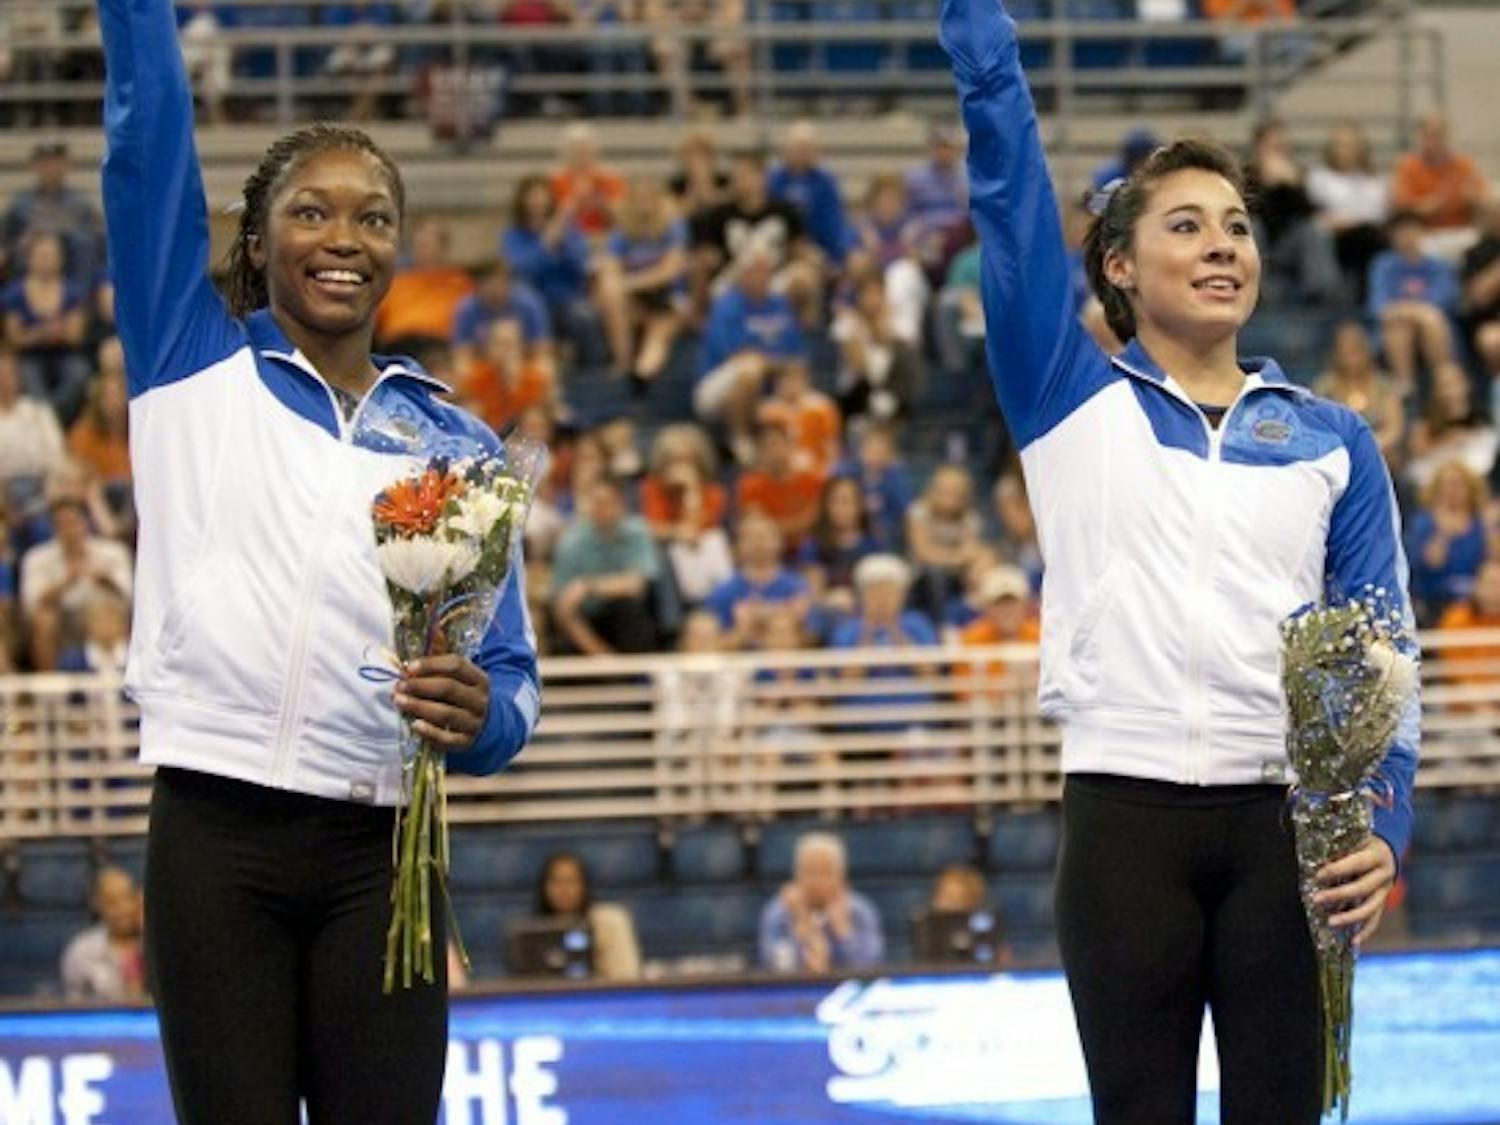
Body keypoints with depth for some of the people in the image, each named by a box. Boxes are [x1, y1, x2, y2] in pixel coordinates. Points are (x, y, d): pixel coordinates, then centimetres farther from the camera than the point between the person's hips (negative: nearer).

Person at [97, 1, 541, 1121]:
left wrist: (481, 713, -12)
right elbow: (148, 134, 3)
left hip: (379, 856, 1)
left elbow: (511, 673, 10)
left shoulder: (454, 443, 12)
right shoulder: (194, 365, 9)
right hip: (216, 836, -1)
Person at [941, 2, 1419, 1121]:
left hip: (1287, 822, 1)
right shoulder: (1073, 400, 9)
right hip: (1124, 815, -1)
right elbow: (1005, 157, 4)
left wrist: (1386, 827, -6)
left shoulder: (1331, 440, 12)